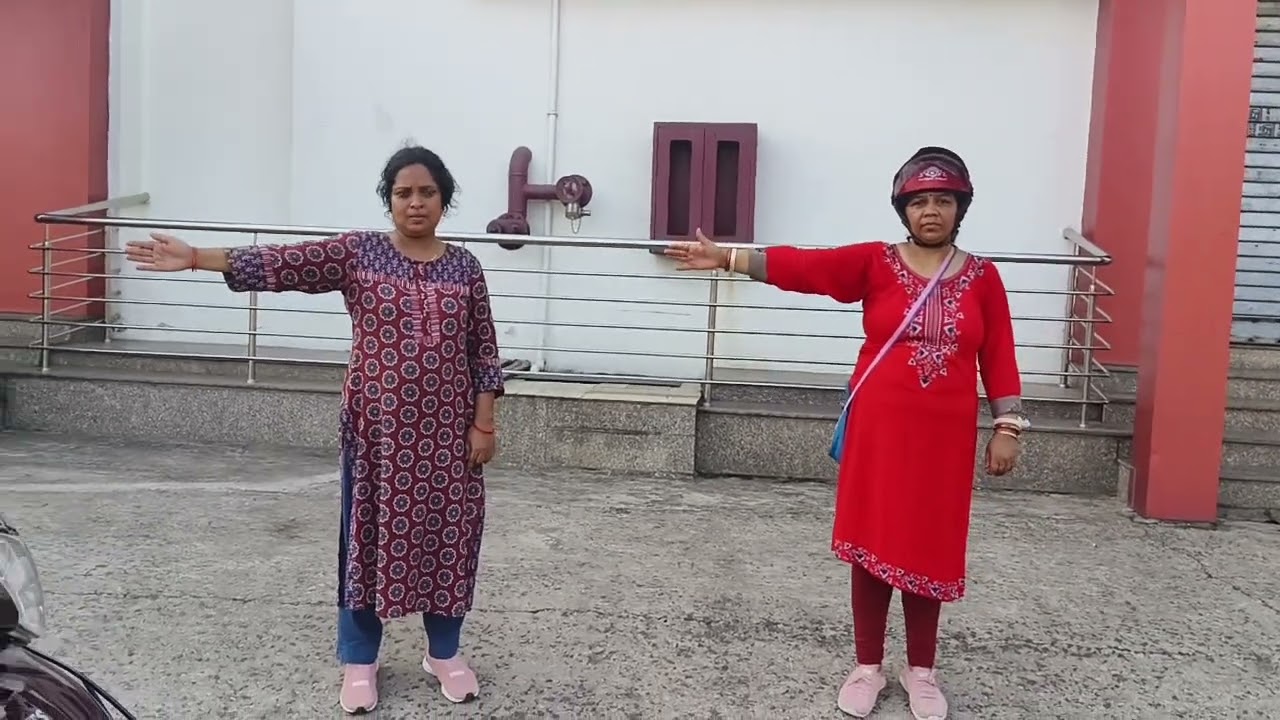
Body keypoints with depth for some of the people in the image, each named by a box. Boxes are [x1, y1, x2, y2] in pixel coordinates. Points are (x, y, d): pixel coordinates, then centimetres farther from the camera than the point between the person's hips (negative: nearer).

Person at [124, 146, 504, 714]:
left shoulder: (464, 268, 2)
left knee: (446, 534, 9)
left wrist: (483, 423, -2)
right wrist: (193, 257, -19)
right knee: (370, 534, 7)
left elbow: (483, 352, 3)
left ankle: (444, 652, 28)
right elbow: (279, 265, -10)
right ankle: (358, 659, 24)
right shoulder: (356, 253, -2)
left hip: (446, 431, 1)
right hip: (377, 429, -1)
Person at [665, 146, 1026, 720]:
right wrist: (727, 258, -21)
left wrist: (1007, 427, 0)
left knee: (928, 551, 9)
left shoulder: (982, 277, 3)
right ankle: (867, 666, 23)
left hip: (945, 437, 1)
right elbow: (801, 266, -11)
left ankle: (920, 670, 26)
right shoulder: (874, 263, -1)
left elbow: (999, 358, 4)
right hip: (879, 430, -1)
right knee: (871, 546, 6)